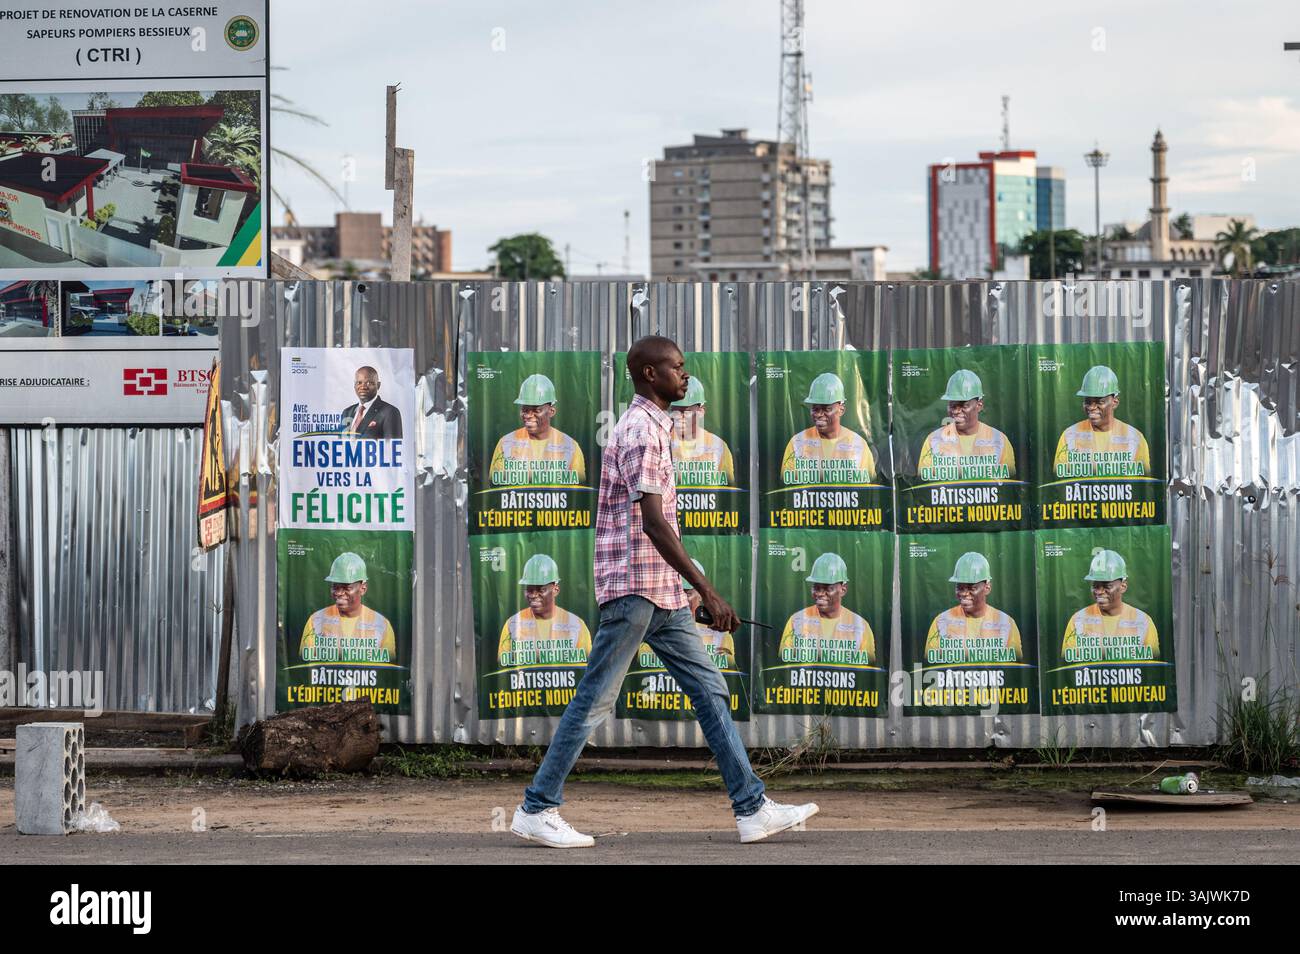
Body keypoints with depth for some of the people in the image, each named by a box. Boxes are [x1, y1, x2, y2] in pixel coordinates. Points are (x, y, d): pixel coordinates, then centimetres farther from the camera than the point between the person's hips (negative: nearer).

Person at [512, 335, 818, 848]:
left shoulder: (653, 428, 18)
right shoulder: (641, 431, -14)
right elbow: (652, 523, -22)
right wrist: (707, 592, -25)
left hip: (662, 594, 10)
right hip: (633, 588, -10)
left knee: (710, 690, 6)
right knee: (594, 701, -4)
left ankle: (753, 809, 5)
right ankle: (536, 809, 3)